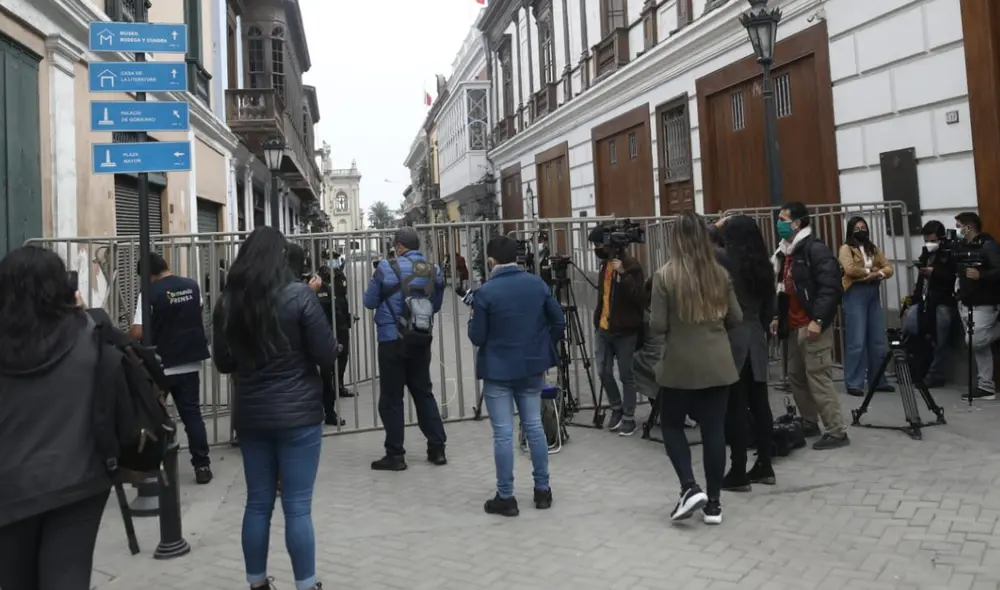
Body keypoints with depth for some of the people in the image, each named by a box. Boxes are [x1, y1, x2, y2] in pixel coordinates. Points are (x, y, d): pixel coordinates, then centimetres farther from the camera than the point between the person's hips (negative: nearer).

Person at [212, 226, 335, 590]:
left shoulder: (228, 301, 2)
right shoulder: (298, 295, -12)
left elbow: (222, 362, 12)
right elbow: (327, 356, -10)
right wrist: (298, 354, 11)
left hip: (251, 416, 5)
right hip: (298, 414, -4)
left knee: (258, 503, 14)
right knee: (297, 507, 2)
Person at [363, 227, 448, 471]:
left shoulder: (387, 267, -10)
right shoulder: (434, 270, 3)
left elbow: (369, 302, -1)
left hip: (392, 340, -4)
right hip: (422, 340, 5)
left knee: (391, 398, 5)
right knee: (424, 392, 16)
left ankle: (395, 455, 8)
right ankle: (437, 448, 19)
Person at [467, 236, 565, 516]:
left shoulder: (485, 292, -13)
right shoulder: (537, 283, 1)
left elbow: (477, 337, -9)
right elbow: (559, 321, 4)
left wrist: (474, 318, 10)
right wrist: (545, 347, 16)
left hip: (498, 370, -4)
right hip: (532, 366, 5)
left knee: (503, 433, 2)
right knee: (534, 426, 14)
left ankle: (506, 497, 9)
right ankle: (542, 490, 22)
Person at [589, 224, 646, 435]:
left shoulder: (631, 265, -12)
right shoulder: (606, 264, 11)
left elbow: (640, 298, -21)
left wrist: (623, 274, -29)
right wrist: (597, 320, 17)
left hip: (625, 331, -7)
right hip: (604, 329, 7)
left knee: (626, 376, 2)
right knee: (604, 372, 8)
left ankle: (629, 417, 14)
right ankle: (617, 408, 27)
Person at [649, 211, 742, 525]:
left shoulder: (665, 275, -10)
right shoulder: (720, 273, 1)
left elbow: (657, 326, -11)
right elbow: (736, 318, 8)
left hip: (680, 365, -3)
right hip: (718, 364, 3)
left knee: (672, 425, 15)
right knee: (714, 429, 8)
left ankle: (690, 488, 1)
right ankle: (713, 503, 14)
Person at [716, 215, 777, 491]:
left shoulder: (726, 262, -12)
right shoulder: (764, 265, 7)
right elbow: (769, 306, 13)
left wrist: (717, 228, 11)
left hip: (732, 340, -7)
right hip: (756, 339, 7)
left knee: (735, 407, -3)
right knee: (759, 403, 11)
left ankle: (738, 474, 3)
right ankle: (764, 467, 20)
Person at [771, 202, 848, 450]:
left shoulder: (815, 249, -12)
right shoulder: (785, 252, 16)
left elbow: (830, 287, -19)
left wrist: (818, 320, -23)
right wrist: (778, 317, 16)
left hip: (813, 326, -9)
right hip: (793, 326, 9)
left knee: (818, 378, -8)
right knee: (796, 377, 13)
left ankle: (837, 432, 0)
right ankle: (809, 423, 26)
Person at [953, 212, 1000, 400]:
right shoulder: (962, 248, 14)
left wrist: (981, 275, -34)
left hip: (985, 305, -8)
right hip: (966, 304, 8)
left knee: (975, 342, -14)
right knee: (980, 345, 8)